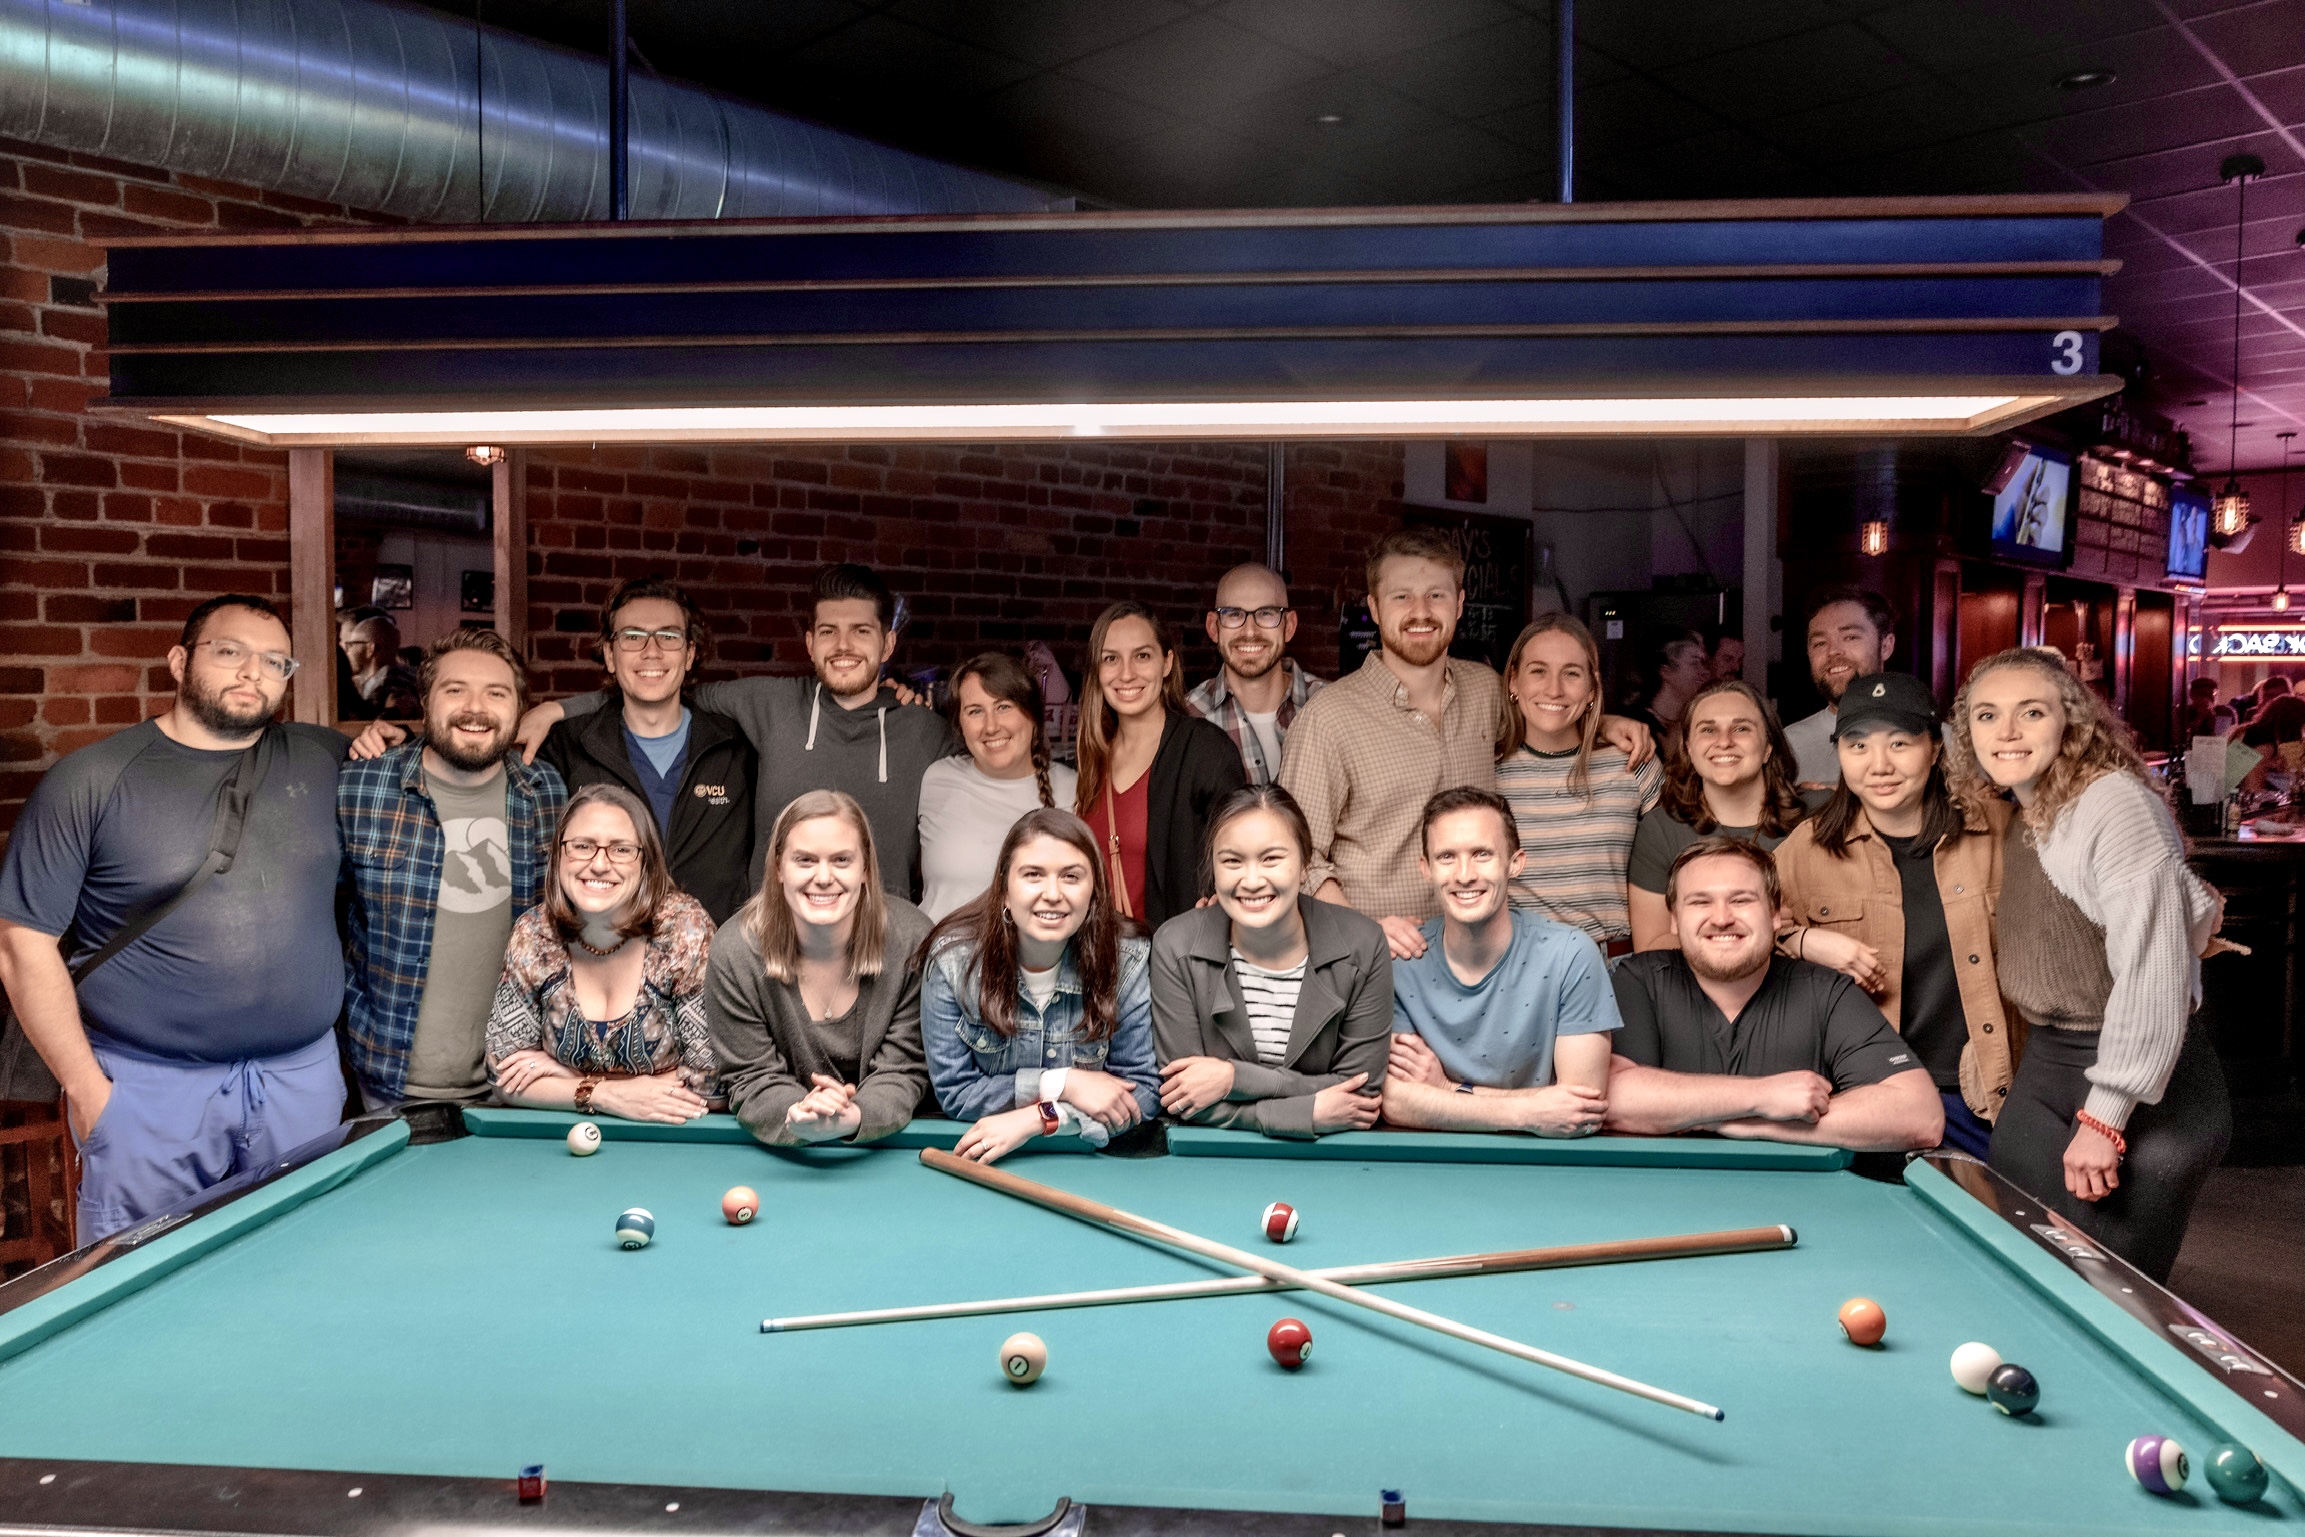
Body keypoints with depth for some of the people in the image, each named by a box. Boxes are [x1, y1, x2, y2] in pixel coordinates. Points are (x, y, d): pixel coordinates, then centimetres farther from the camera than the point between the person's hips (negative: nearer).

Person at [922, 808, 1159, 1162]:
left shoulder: (1128, 960, -11)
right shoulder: (952, 959, -10)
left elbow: (1145, 1092, -9)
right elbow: (953, 1093, -8)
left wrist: (1037, 1119, -20)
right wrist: (1061, 1083, -18)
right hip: (979, 1156, 1)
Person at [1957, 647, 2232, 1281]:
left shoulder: (2116, 801, -18)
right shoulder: (2019, 823, 8)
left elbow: (2152, 971, -23)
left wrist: (2105, 1116, -22)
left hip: (2147, 1086, -7)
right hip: (2043, 1070, 8)